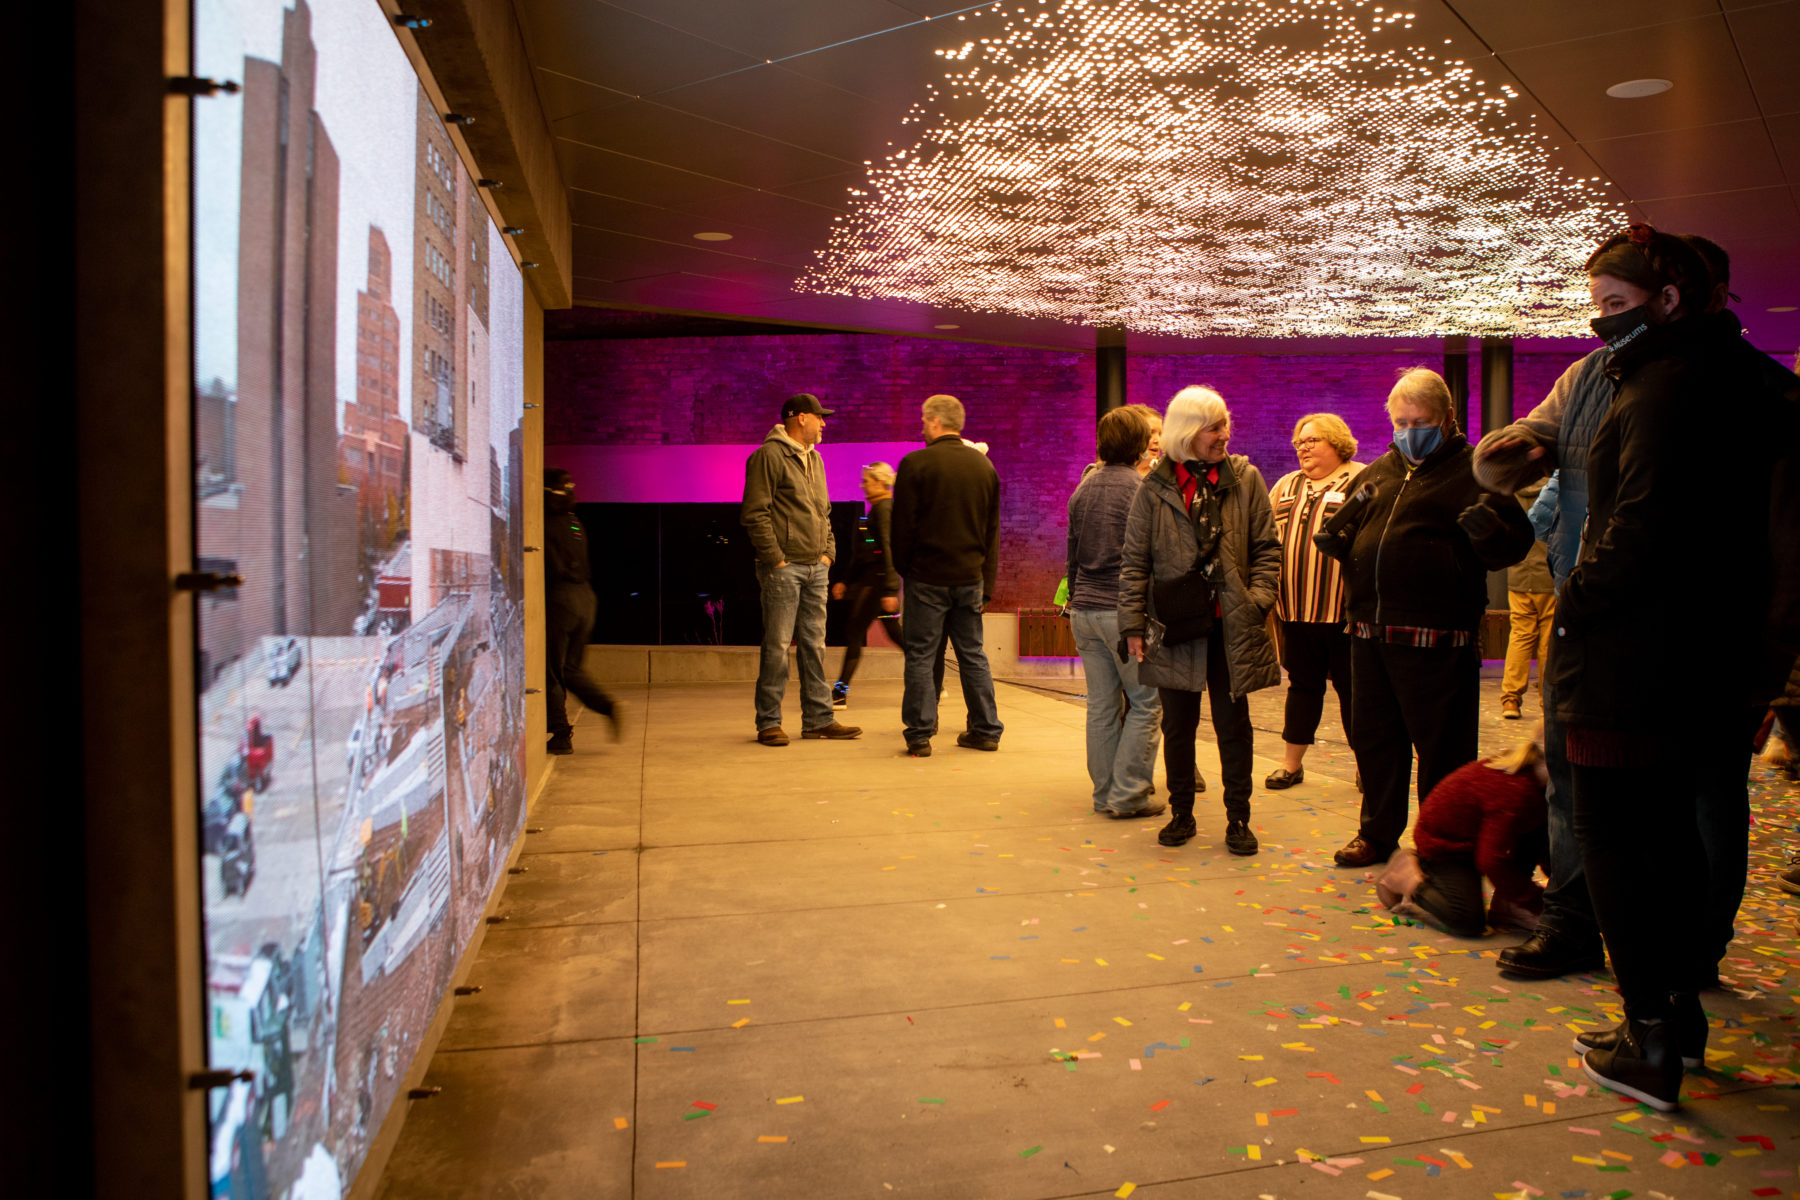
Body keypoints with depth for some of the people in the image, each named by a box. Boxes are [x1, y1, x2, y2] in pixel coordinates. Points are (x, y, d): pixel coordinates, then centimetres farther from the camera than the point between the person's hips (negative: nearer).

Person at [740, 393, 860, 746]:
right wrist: (775, 558, -16)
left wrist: (828, 551, 11)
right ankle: (768, 723, 3)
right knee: (777, 646, -5)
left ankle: (818, 719, 16)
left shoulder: (815, 459, 18)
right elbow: (755, 513, -13)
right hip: (784, 567, -8)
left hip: (816, 567, 8)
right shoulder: (769, 455, -8)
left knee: (814, 644, 10)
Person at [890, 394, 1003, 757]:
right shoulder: (984, 465, 7)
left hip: (927, 577, -4)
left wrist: (902, 568, 7)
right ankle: (986, 730, 18)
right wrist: (987, 584, 13)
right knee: (973, 655, 13)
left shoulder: (915, 464, -9)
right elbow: (993, 530, 9)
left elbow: (902, 525, -7)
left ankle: (920, 735, 4)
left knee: (920, 657, 3)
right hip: (970, 576, 5)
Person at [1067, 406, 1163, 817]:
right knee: (1145, 703, 3)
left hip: (1086, 611, 7)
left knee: (1101, 705, 10)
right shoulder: (1139, 490, -10)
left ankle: (1104, 793, 16)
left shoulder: (1082, 489, 11)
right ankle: (1128, 794, 3)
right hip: (1125, 610, -7)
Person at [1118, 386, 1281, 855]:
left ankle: (1238, 820, 19)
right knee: (1177, 725, 9)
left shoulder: (1245, 479, 4)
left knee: (1233, 724, 6)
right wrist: (1133, 623, -3)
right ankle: (1181, 815, 25)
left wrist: (1258, 600, -7)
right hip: (1175, 626, 0)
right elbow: (1134, 561, 2)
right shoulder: (1154, 489, 1)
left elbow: (1267, 548, 5)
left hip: (1232, 625, 0)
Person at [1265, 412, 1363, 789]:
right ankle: (1291, 762, 20)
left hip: (1341, 610, -5)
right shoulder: (1287, 486, 15)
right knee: (1302, 685, 13)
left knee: (1351, 687, 5)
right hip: (1294, 607, 5)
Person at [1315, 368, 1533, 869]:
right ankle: (1378, 832, 31)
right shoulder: (1376, 473, 17)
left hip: (1436, 639, -6)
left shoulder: (1472, 471, -1)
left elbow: (1514, 544, -7)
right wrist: (1333, 537, 3)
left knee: (1442, 747, 2)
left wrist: (1487, 530, -28)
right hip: (1370, 634, 6)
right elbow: (1349, 541, 25)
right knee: (1375, 739, 16)